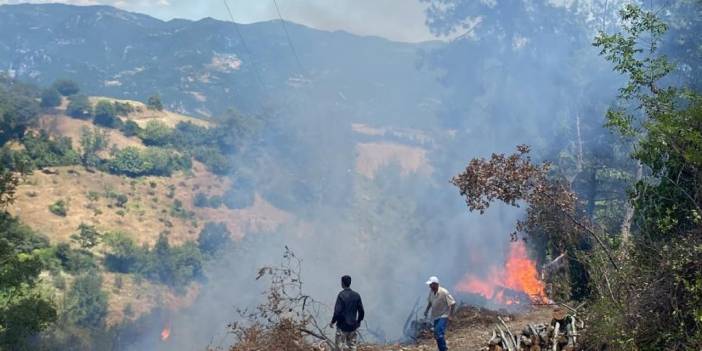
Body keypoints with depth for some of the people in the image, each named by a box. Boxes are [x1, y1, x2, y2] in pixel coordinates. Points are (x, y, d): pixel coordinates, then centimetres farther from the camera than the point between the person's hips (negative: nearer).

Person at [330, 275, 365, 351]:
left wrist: (332, 322, -1)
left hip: (342, 326, -4)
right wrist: (358, 322, 20)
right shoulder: (356, 295, 1)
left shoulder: (341, 295, -13)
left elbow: (337, 311, -17)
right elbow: (361, 311, 4)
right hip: (353, 327, 5)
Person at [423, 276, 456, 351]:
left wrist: (449, 314, -16)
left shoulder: (444, 292, -20)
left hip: (443, 316, -7)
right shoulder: (431, 292, 0)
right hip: (435, 316, 7)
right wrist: (427, 310, 8)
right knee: (436, 335, 12)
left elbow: (453, 303, -16)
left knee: (439, 333, -21)